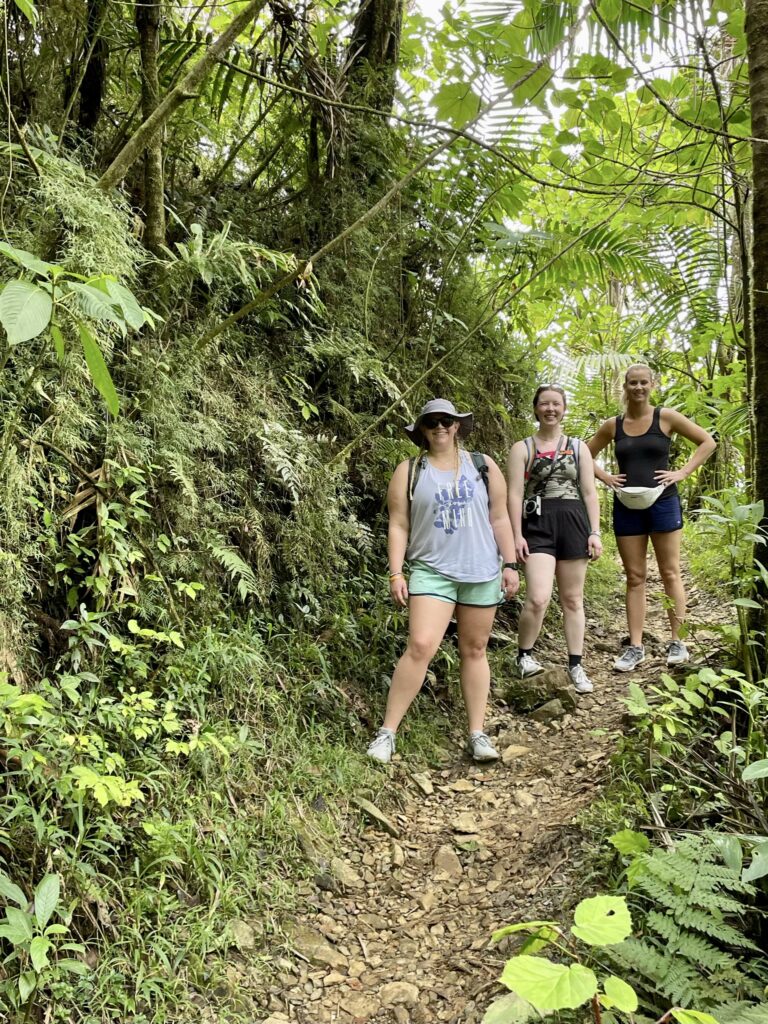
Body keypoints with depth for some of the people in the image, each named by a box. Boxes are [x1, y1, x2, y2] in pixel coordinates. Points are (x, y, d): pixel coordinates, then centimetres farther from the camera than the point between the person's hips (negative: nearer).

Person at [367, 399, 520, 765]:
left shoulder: (483, 466, 7)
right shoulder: (409, 471, 2)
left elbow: (499, 519, 8)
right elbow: (398, 525, 1)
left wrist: (510, 565, 4)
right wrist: (396, 574, -6)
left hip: (482, 573, 2)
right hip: (431, 571, -2)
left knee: (474, 650, 9)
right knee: (420, 646, -15)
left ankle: (477, 732, 18)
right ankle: (388, 731, -6)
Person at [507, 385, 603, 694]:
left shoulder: (578, 447, 14)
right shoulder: (522, 448, 6)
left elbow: (589, 492, 11)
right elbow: (515, 494, 0)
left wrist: (595, 532, 2)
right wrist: (517, 535, -9)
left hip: (573, 524, 3)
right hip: (537, 525, -3)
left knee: (572, 599, 8)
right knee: (538, 599, -17)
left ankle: (575, 665, 19)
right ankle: (524, 655, 6)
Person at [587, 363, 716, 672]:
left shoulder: (666, 417, 0)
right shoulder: (613, 425, 6)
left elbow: (708, 442, 3)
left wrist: (682, 472, -6)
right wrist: (606, 477, 2)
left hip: (662, 503, -2)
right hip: (626, 507, 2)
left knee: (670, 574, 3)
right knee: (635, 578, 5)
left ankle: (677, 641, 11)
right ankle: (635, 647, 8)